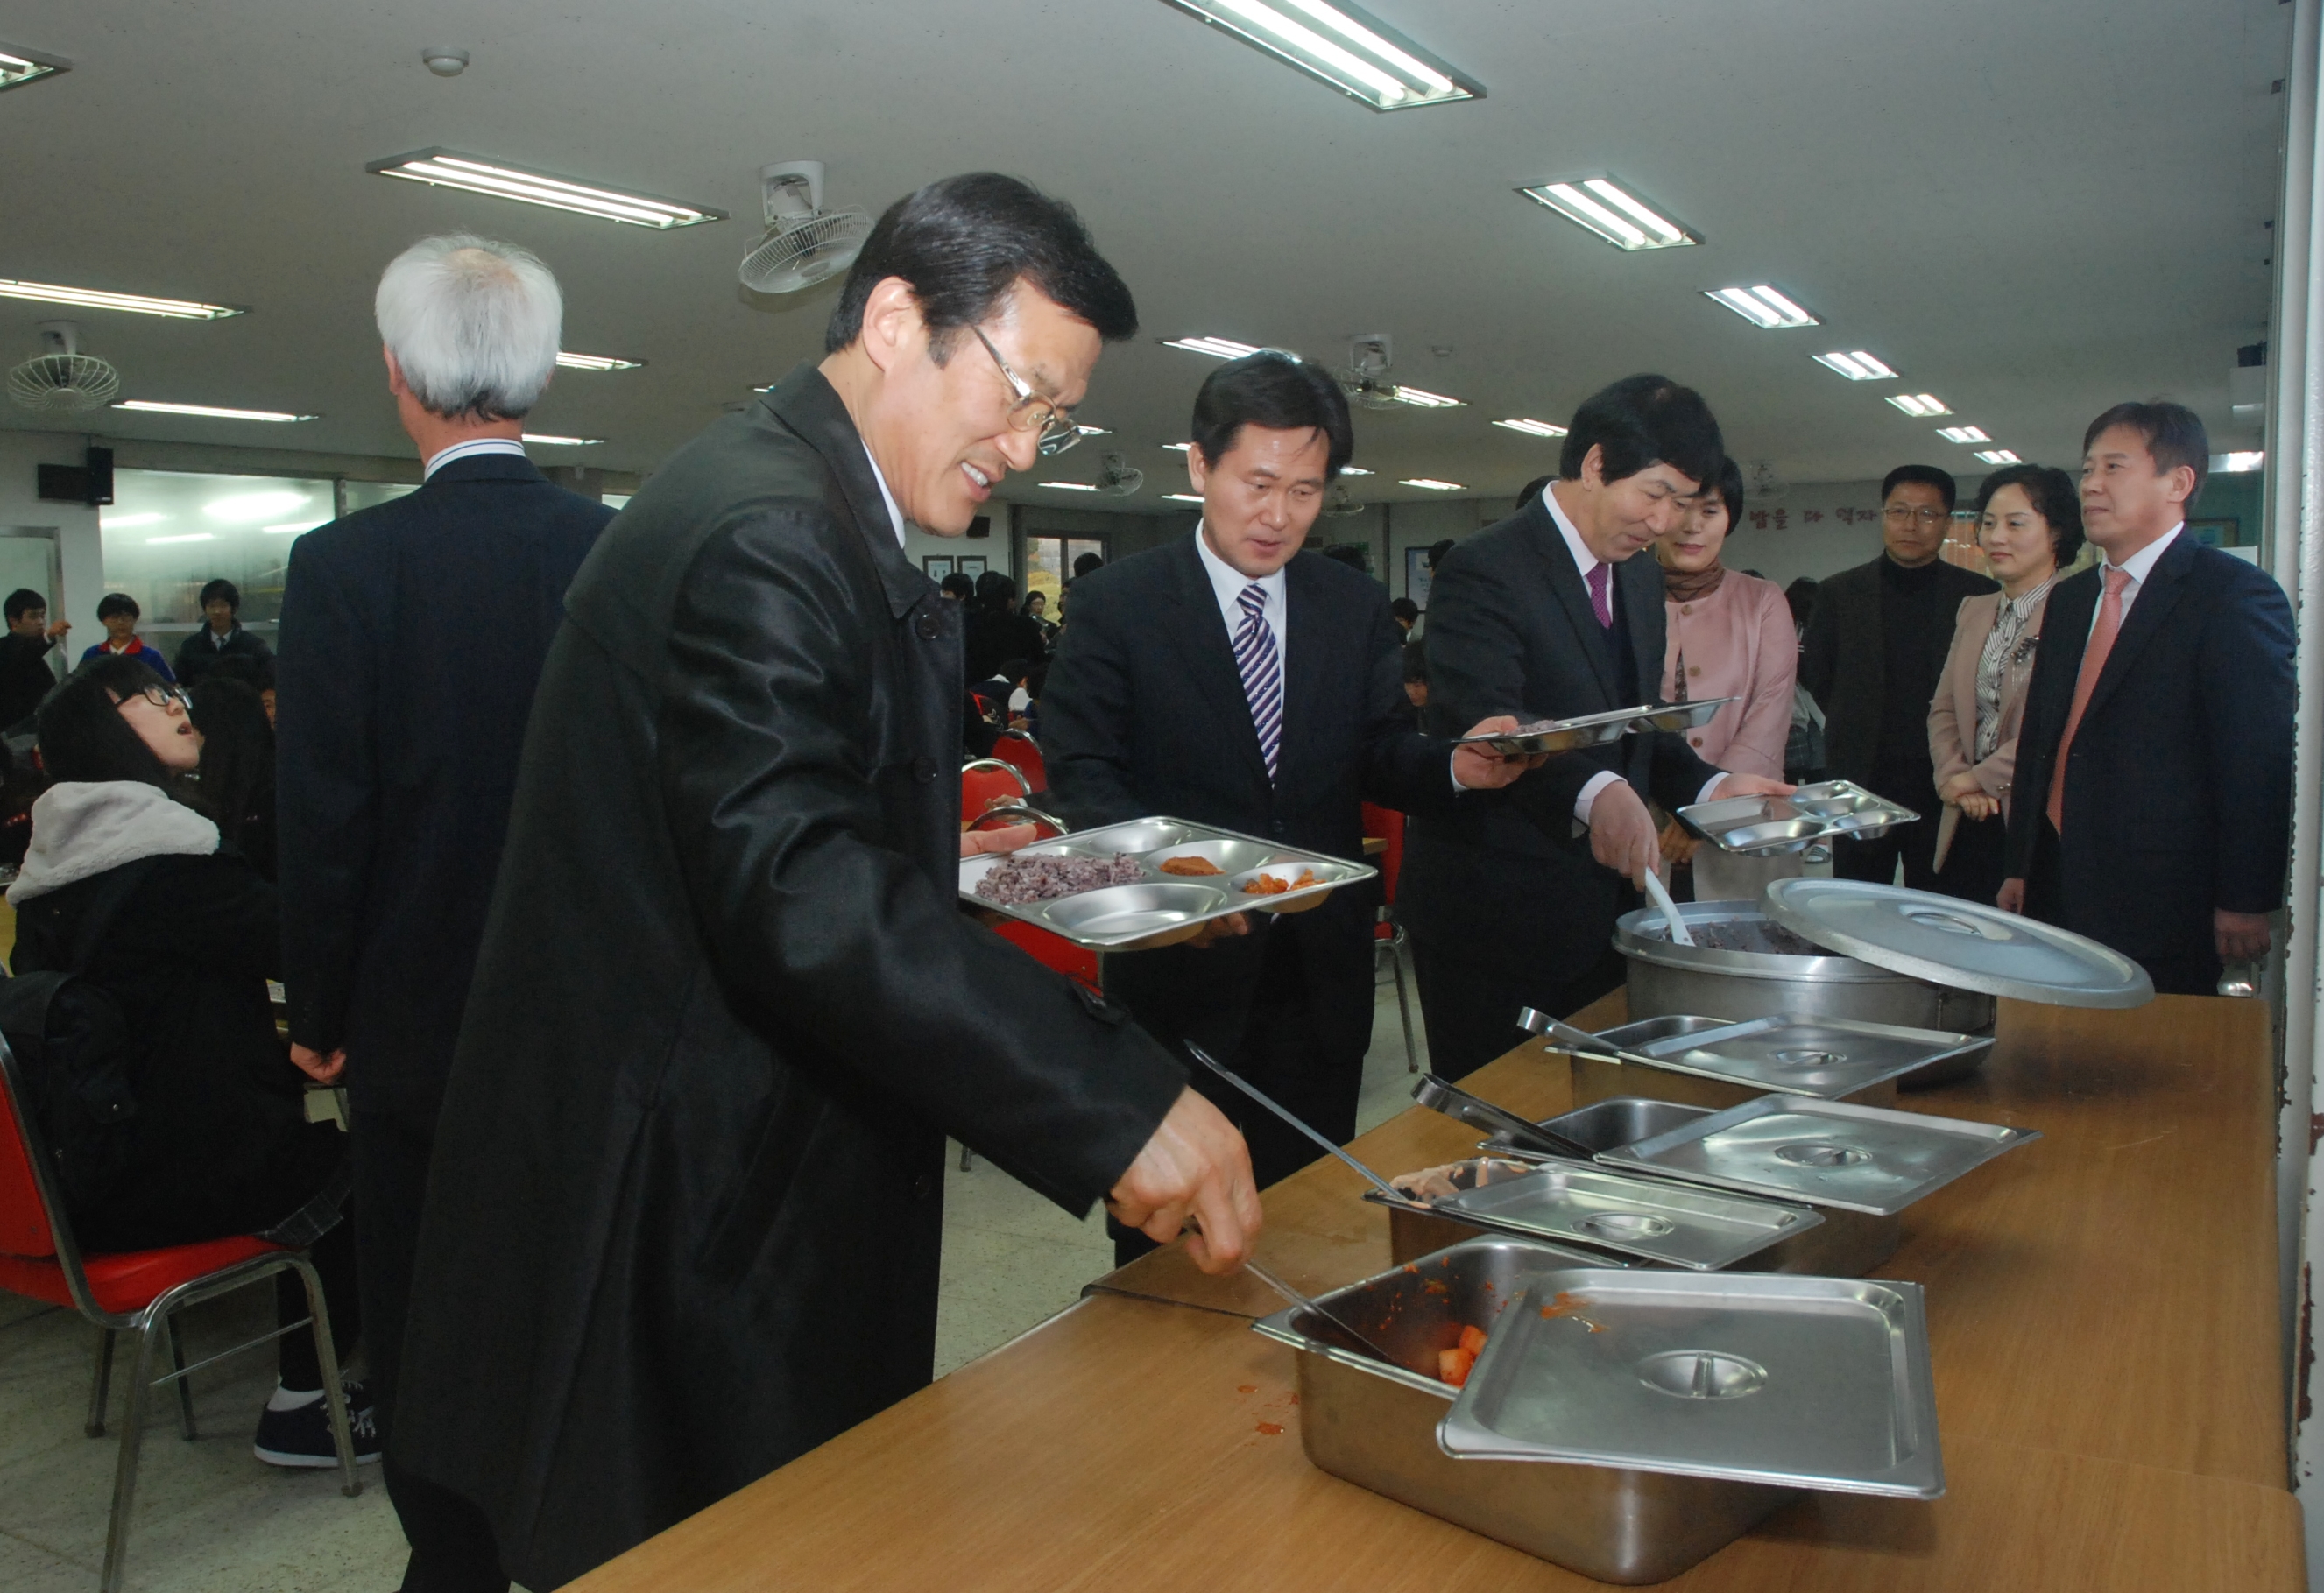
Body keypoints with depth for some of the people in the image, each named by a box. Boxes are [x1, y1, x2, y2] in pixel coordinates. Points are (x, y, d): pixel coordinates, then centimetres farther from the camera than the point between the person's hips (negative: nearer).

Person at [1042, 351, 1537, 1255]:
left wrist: (1456, 768, -17)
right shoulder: (1117, 604, -4)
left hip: (1322, 973, 4)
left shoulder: (1357, 607, 8)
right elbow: (1082, 772, -9)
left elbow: (1379, 758, 6)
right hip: (1182, 974, -3)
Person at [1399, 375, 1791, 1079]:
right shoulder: (1484, 571, -16)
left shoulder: (1641, 578, 12)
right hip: (1494, 921, -8)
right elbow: (1483, 720, -31)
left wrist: (1707, 784, 4)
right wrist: (1594, 793, -46)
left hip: (1598, 912, 8)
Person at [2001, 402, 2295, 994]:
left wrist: (2245, 902, -14)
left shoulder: (2237, 594, -7)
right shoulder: (2068, 598, 16)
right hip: (2058, 892, 6)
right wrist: (2018, 867, 14)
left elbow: (2260, 760, -11)